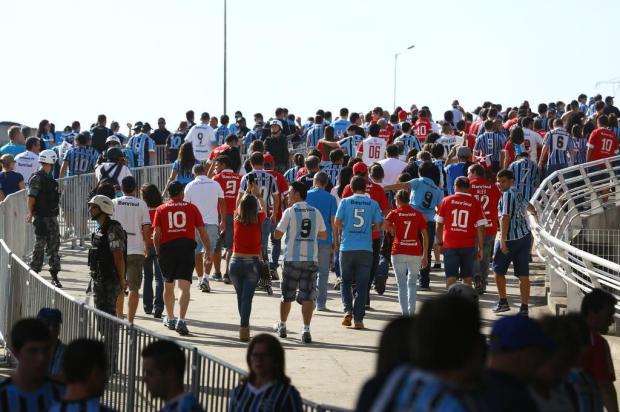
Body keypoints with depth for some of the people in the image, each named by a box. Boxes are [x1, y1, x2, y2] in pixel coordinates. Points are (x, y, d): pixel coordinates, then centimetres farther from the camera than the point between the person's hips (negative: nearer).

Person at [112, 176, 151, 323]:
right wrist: (147, 246, 10)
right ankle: (130, 321, 0)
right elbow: (146, 229, -4)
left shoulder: (114, 203, 1)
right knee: (134, 288, 4)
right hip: (136, 250, -1)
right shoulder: (141, 204, -1)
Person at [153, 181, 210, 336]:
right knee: (184, 286, -7)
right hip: (187, 246, -1)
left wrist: (158, 252, 9)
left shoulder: (161, 209, 7)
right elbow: (202, 231, 5)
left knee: (168, 285, 19)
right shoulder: (191, 208, 6)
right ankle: (181, 320, -23)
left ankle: (170, 319, 32)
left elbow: (156, 234, -1)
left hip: (167, 248, 2)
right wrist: (208, 251, 13)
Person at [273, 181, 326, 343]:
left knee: (287, 295, 14)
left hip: (292, 259, -2)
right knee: (307, 296, -1)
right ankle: (306, 330, -12)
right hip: (311, 259, 2)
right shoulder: (316, 212, 6)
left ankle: (282, 326, 28)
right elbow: (324, 235, 16)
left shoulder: (290, 212, -5)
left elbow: (277, 234, -5)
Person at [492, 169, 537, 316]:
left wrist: (502, 240, -25)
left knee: (498, 270, 11)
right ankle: (524, 308, 2)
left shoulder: (507, 194, -12)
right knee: (523, 274, 3)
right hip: (525, 236, 8)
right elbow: (528, 207, 36)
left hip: (510, 238, -8)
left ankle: (503, 302, 16)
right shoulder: (518, 194, 14)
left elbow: (505, 217, -21)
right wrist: (534, 212, 60)